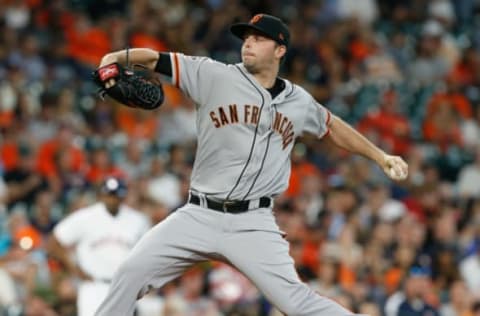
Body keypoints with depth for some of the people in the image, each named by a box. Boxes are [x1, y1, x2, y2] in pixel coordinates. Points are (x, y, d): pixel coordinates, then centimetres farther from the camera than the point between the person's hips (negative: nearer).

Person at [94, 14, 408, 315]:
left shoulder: (299, 102, 8)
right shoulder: (214, 76, -1)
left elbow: (333, 126, 27)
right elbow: (156, 59, -7)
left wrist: (380, 156, 26)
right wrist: (116, 57, -25)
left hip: (253, 224, 0)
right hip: (199, 216, 0)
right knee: (132, 272, -11)